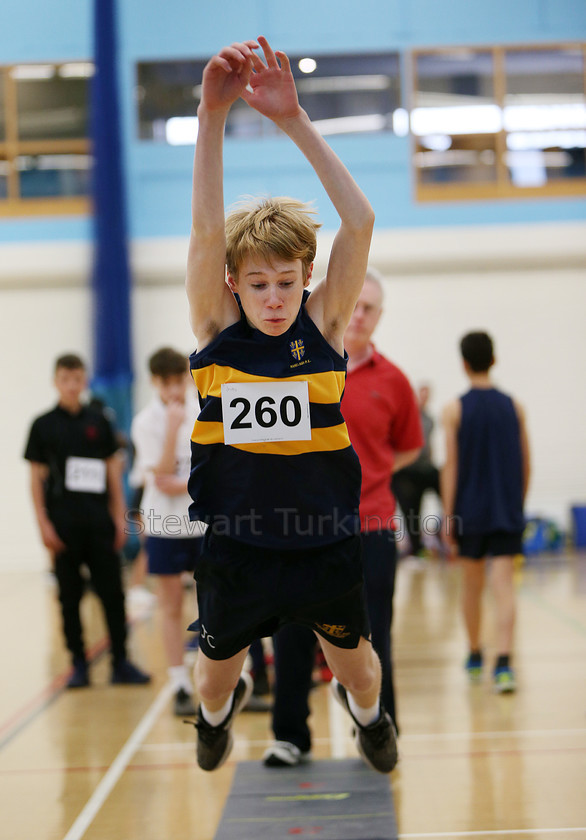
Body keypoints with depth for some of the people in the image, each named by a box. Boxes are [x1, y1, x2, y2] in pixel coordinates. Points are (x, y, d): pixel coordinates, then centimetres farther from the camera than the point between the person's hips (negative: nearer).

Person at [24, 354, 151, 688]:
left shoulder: (99, 421, 7)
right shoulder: (44, 425, 2)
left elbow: (113, 470, 11)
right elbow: (37, 478, 2)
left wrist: (119, 517, 6)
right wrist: (44, 524, -5)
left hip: (99, 522, 2)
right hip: (63, 525, -1)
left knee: (112, 592, 1)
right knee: (70, 596, 4)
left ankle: (121, 662, 8)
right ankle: (79, 664, 12)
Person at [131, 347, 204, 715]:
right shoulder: (146, 423, -7)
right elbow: (161, 476, -16)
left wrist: (185, 485, -15)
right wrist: (173, 428, -24)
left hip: (207, 519, 2)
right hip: (164, 524, -2)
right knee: (172, 608, 2)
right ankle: (181, 686, 8)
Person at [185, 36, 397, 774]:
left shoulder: (323, 325, -10)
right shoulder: (216, 330, -10)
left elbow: (360, 224, -23)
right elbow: (206, 230, -25)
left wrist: (295, 121, -31)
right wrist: (212, 115, -36)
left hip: (324, 541, 0)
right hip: (232, 543, 0)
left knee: (357, 666, 20)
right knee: (216, 671, 21)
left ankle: (365, 710, 57)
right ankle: (218, 709, 59)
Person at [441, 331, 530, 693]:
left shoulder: (455, 410, -5)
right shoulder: (514, 407, 3)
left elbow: (451, 466, -7)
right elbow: (525, 463, 7)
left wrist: (447, 516, -3)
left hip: (470, 510, -1)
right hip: (507, 512, 1)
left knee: (472, 584, 15)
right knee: (504, 584, -5)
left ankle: (475, 655, 29)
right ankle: (504, 662, -19)